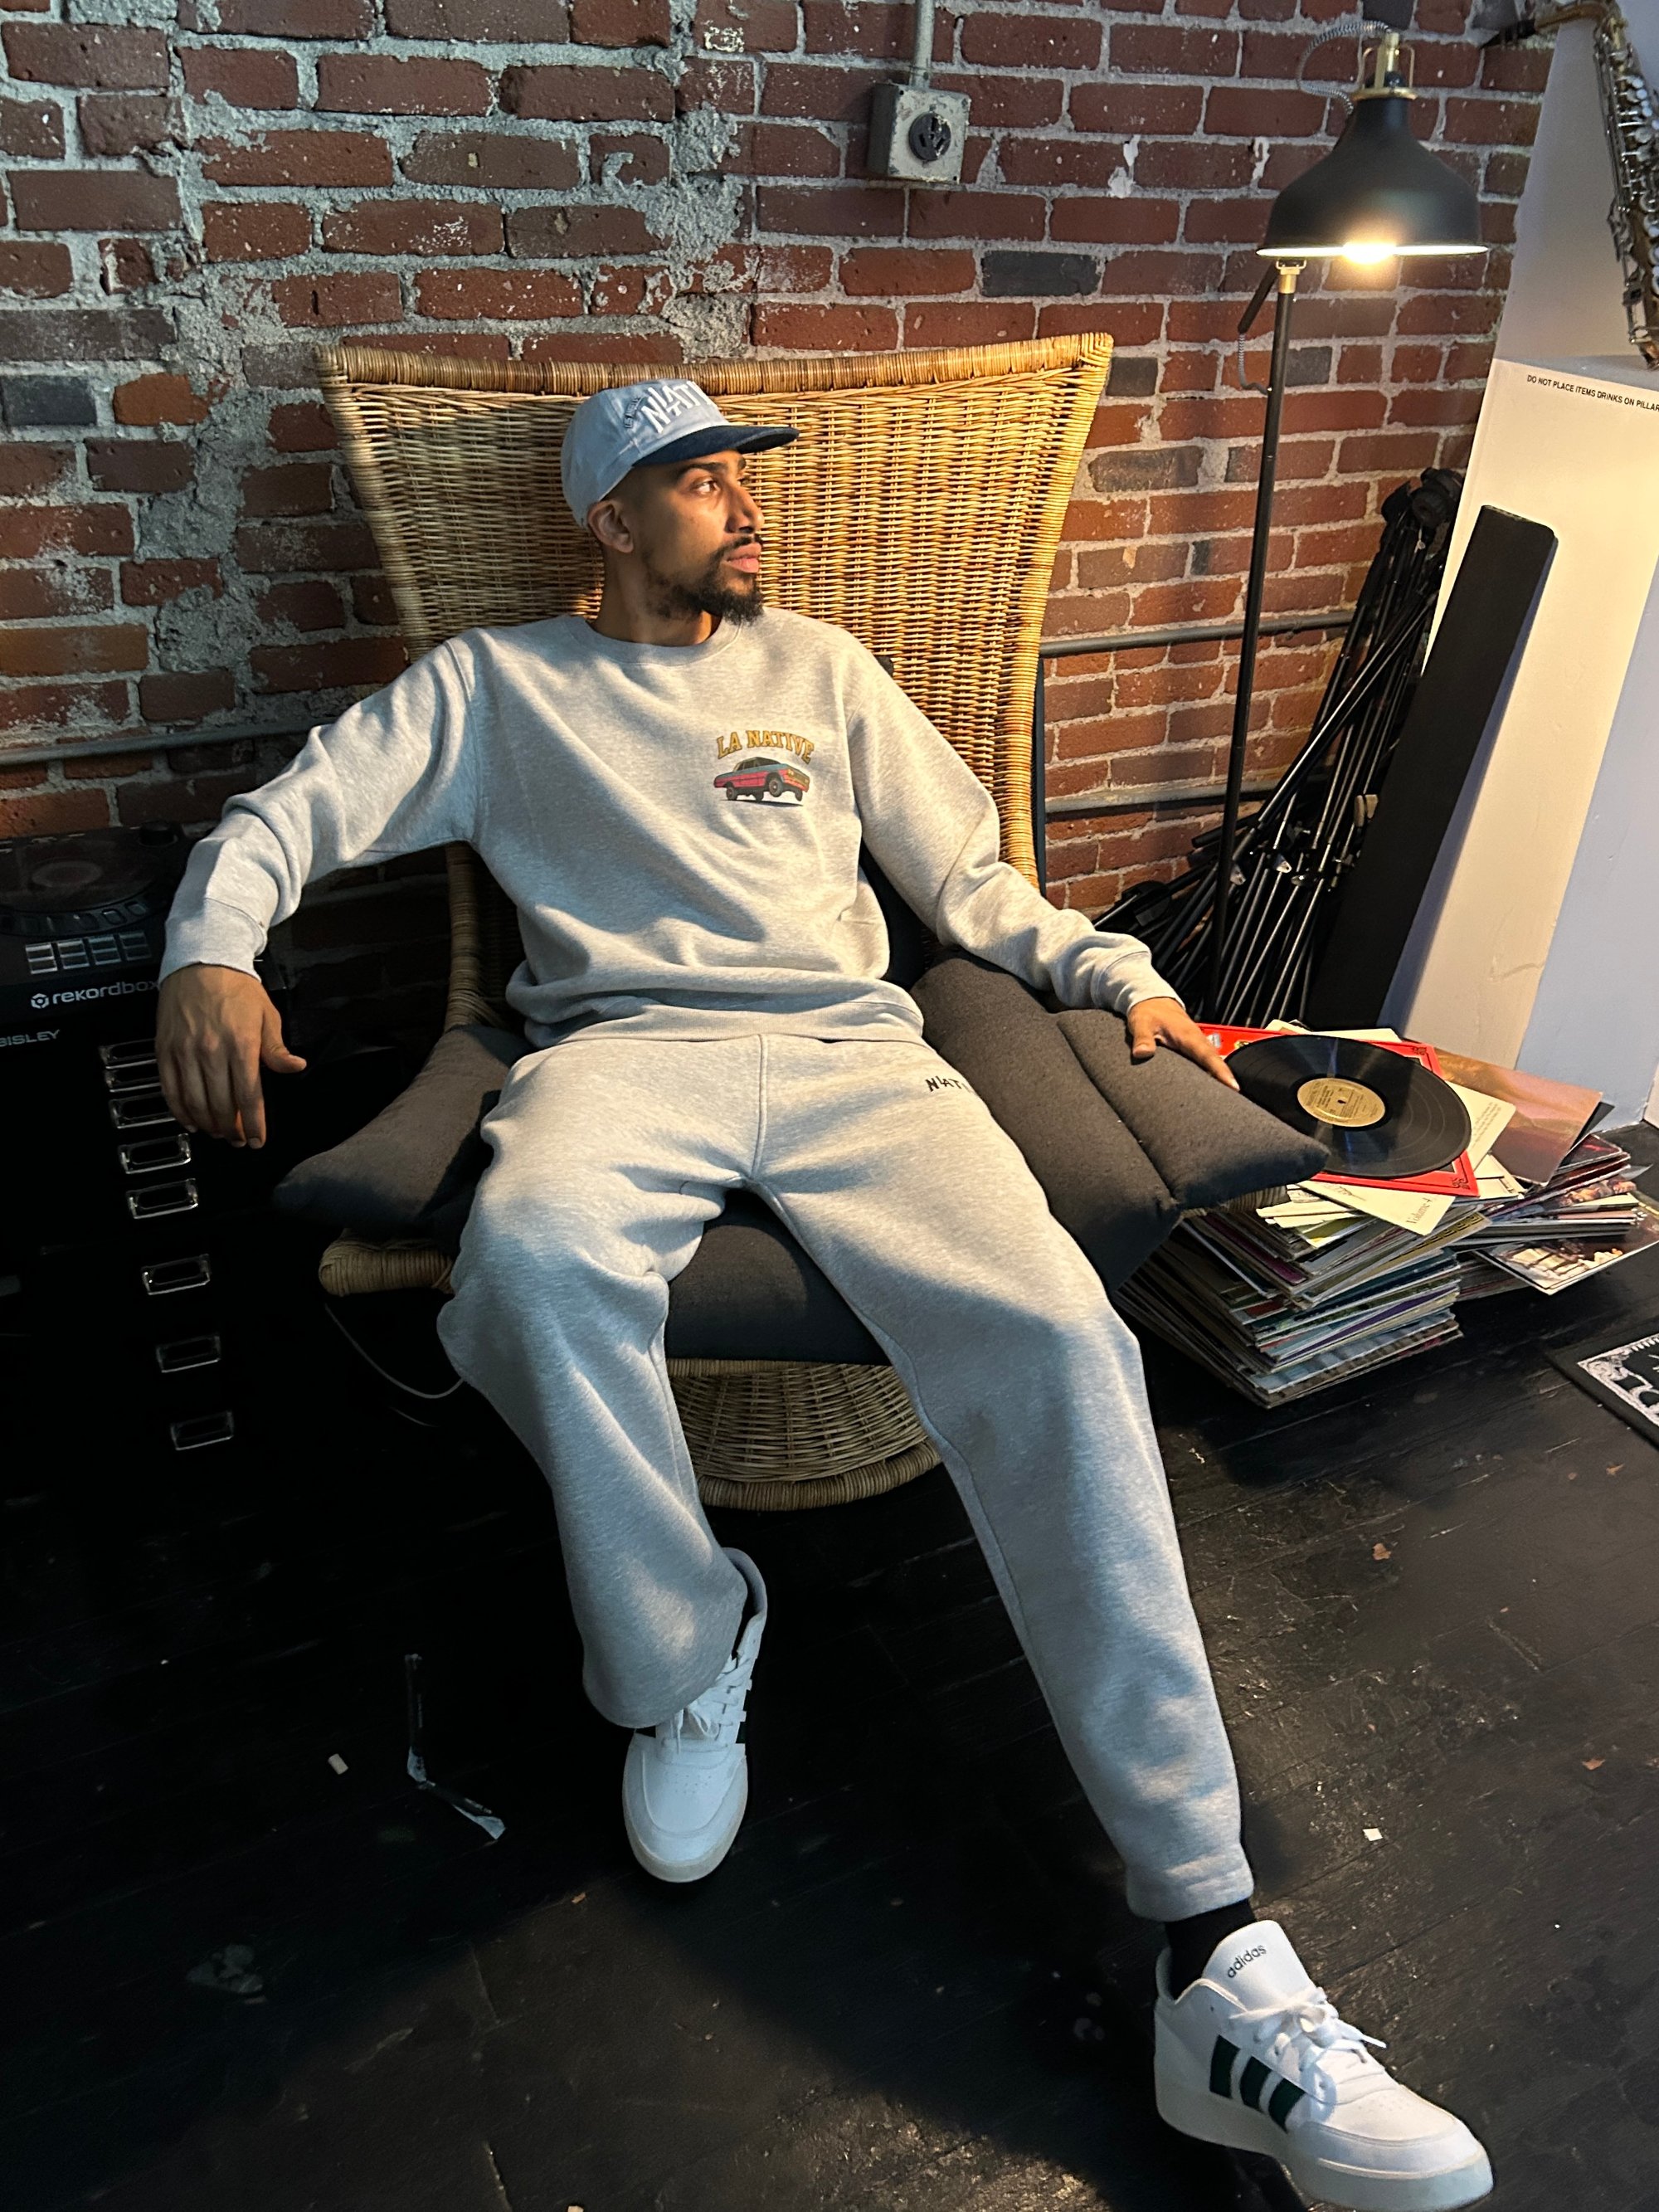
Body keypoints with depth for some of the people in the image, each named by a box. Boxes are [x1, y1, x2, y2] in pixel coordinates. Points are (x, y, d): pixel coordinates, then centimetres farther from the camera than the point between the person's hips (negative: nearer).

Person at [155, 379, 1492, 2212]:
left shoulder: (820, 666, 27)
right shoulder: (501, 684, 20)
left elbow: (963, 874, 24)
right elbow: (283, 815, 13)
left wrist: (1116, 972, 10)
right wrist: (209, 949, -9)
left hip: (851, 1047, 2)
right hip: (626, 1044, -1)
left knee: (1061, 1336, -26)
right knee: (535, 1253, -39)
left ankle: (1218, 1960, -20)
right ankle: (678, 1655, -10)